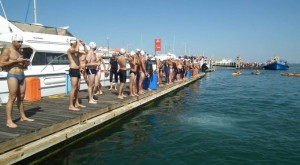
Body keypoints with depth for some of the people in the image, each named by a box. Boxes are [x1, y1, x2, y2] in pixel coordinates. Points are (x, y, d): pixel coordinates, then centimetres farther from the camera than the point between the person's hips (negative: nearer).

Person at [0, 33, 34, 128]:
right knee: (12, 98, -9)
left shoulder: (20, 52, 18)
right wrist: (15, 61, -16)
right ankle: (9, 121, -6)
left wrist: (26, 63, 3)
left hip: (22, 76, 7)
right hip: (12, 76, -7)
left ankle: (23, 117, 20)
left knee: (21, 97, 11)